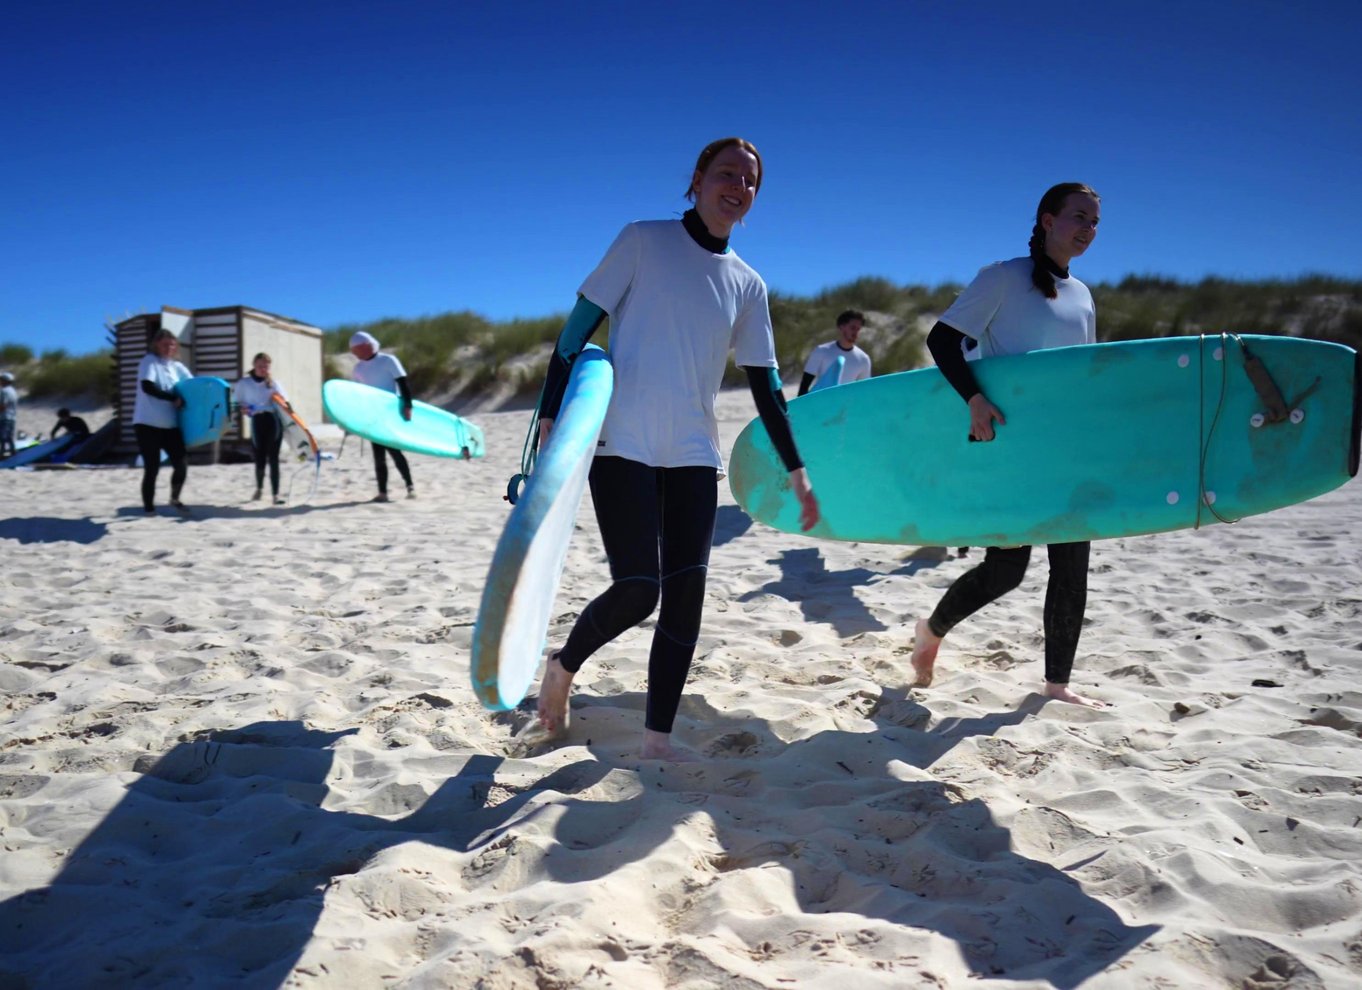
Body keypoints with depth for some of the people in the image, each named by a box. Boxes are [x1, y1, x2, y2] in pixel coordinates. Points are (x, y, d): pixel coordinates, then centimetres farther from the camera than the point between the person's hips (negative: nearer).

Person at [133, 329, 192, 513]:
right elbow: (147, 387, -19)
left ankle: (175, 498, 21)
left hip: (170, 425, 5)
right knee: (152, 468, -1)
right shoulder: (149, 361, -5)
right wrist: (173, 399, -20)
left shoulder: (177, 367, 12)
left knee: (181, 464, -2)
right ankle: (148, 506, 14)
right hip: (148, 424, -5)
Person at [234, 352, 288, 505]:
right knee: (260, 459, 3)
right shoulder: (244, 383, 8)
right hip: (257, 422, 0)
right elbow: (238, 402, 14)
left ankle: (275, 494, -3)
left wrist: (280, 399, -12)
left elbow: (285, 402, 9)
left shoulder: (273, 383, 11)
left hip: (274, 421, 0)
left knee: (273, 459, -4)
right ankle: (259, 488, 31)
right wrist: (242, 409, -7)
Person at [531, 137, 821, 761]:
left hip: (695, 454, 5)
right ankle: (562, 665, 19)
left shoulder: (748, 285, 12)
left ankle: (656, 739, 11)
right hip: (622, 445, -5)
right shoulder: (643, 240, 0)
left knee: (686, 595, -1)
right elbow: (578, 329, -3)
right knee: (637, 592, -12)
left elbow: (765, 386, 15)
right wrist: (550, 419, -12)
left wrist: (796, 470, 11)